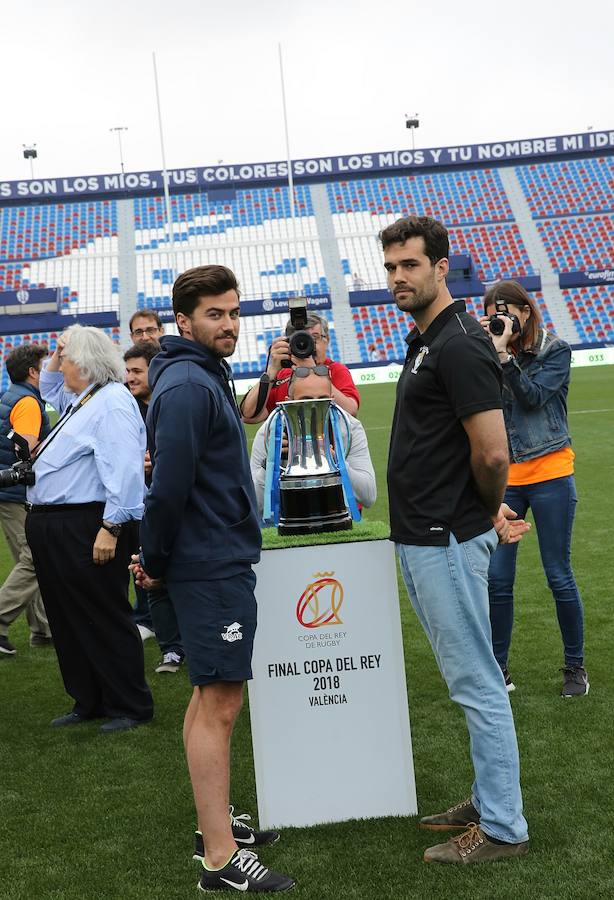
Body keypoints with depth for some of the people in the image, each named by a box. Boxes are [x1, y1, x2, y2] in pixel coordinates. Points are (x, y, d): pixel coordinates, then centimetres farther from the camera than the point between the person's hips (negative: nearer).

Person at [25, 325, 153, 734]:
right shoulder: (78, 398, 17)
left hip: (85, 528, -11)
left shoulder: (112, 402, -15)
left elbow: (123, 470, -24)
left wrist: (110, 527, -28)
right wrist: (56, 356, 22)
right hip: (52, 527, 11)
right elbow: (49, 389, 41)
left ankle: (130, 707, 10)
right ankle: (89, 703, 27)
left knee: (104, 620, -1)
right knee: (68, 621, 15)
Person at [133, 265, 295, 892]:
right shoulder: (188, 387, -17)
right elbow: (169, 487, -23)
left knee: (211, 697, 17)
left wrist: (156, 560, 16)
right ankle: (220, 857, -1)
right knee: (218, 704, -7)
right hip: (213, 566, -11)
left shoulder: (205, 379, 15)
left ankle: (214, 821, 29)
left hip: (221, 562, 11)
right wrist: (155, 565, -12)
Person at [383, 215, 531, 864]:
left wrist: (486, 512, -5)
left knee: (477, 683, -1)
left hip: (447, 542, -10)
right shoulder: (423, 341, 15)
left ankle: (502, 828, 10)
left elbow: (492, 454, -23)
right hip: (422, 538, 10)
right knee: (471, 680, 17)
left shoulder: (459, 344, -17)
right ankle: (488, 803, 30)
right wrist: (490, 511, 15)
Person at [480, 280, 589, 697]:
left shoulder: (555, 350, -2)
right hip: (505, 478, 3)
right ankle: (499, 667, 16)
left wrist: (504, 354, -21)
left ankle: (575, 666, 19)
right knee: (497, 578, 2)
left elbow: (534, 396, -17)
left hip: (550, 475, -3)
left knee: (559, 576, 3)